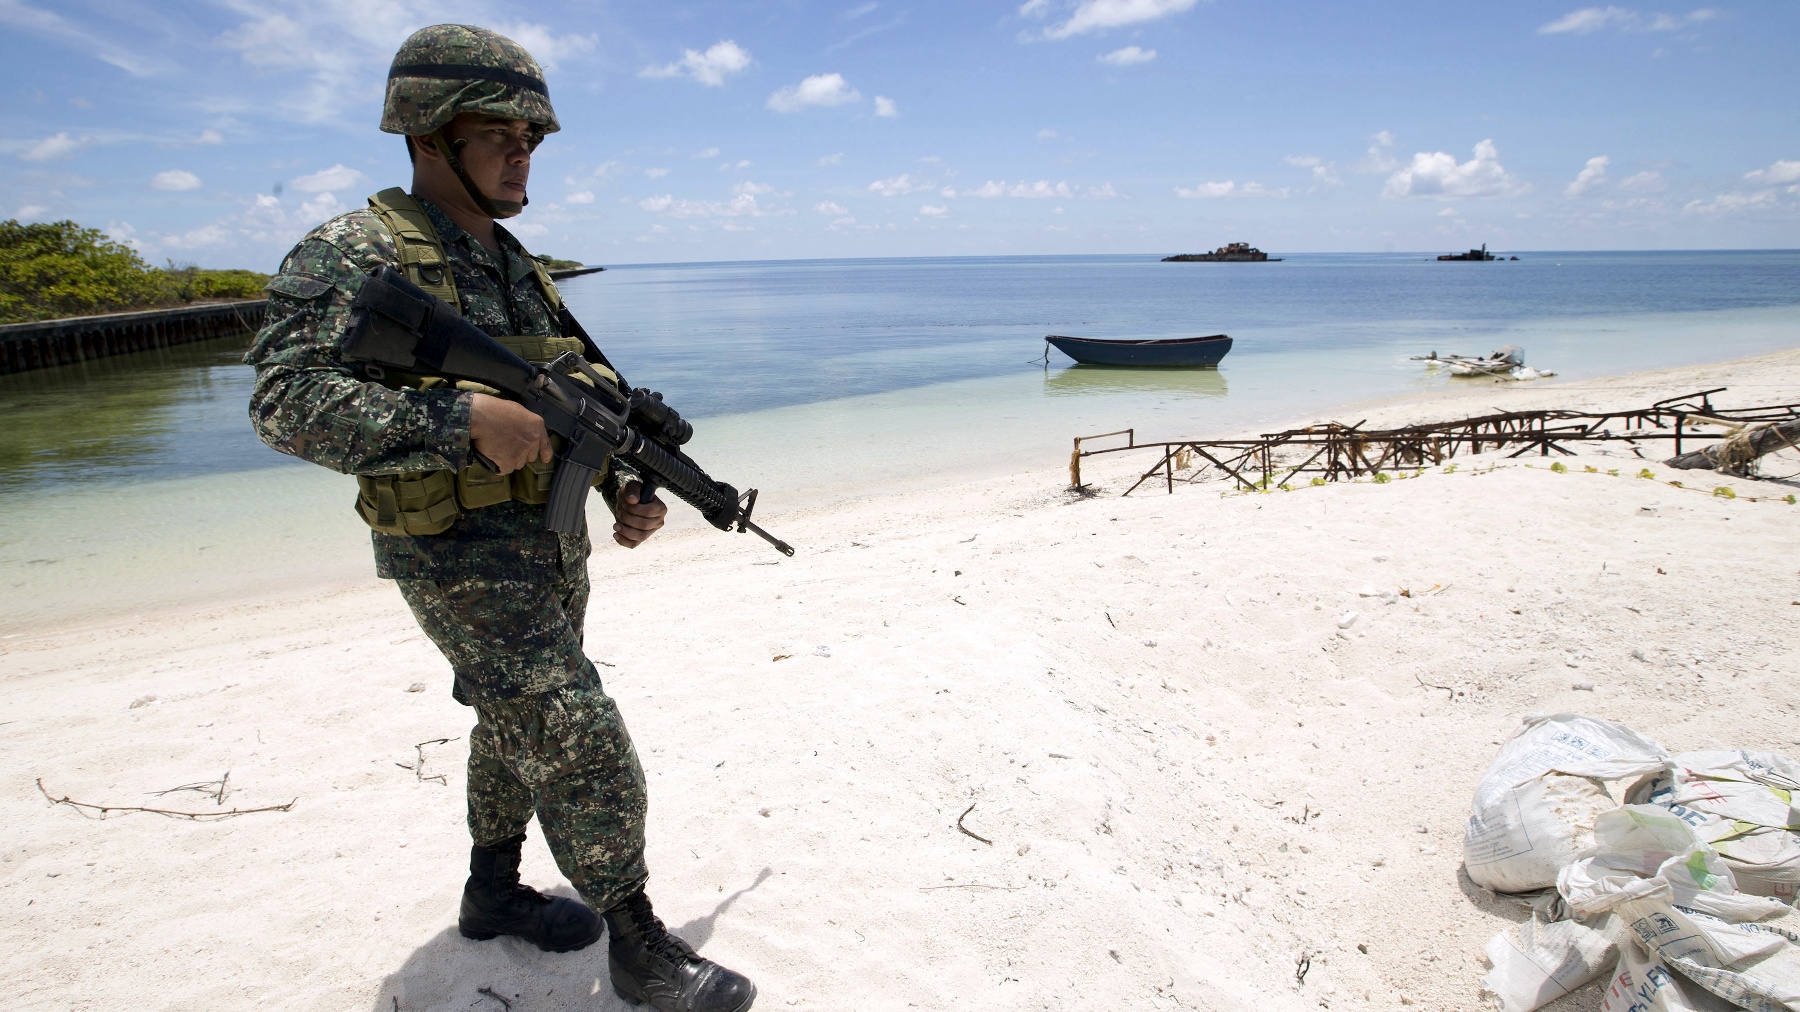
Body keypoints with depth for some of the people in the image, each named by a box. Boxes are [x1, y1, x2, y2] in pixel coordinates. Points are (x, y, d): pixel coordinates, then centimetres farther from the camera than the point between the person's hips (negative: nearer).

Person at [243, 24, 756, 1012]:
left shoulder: (518, 265, 12)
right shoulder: (351, 255, -12)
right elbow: (285, 400, -24)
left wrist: (624, 489, 3)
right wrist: (466, 417, -31)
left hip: (552, 541, 8)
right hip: (461, 556, -8)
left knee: (520, 726, 20)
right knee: (583, 747, -9)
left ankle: (493, 892, 40)